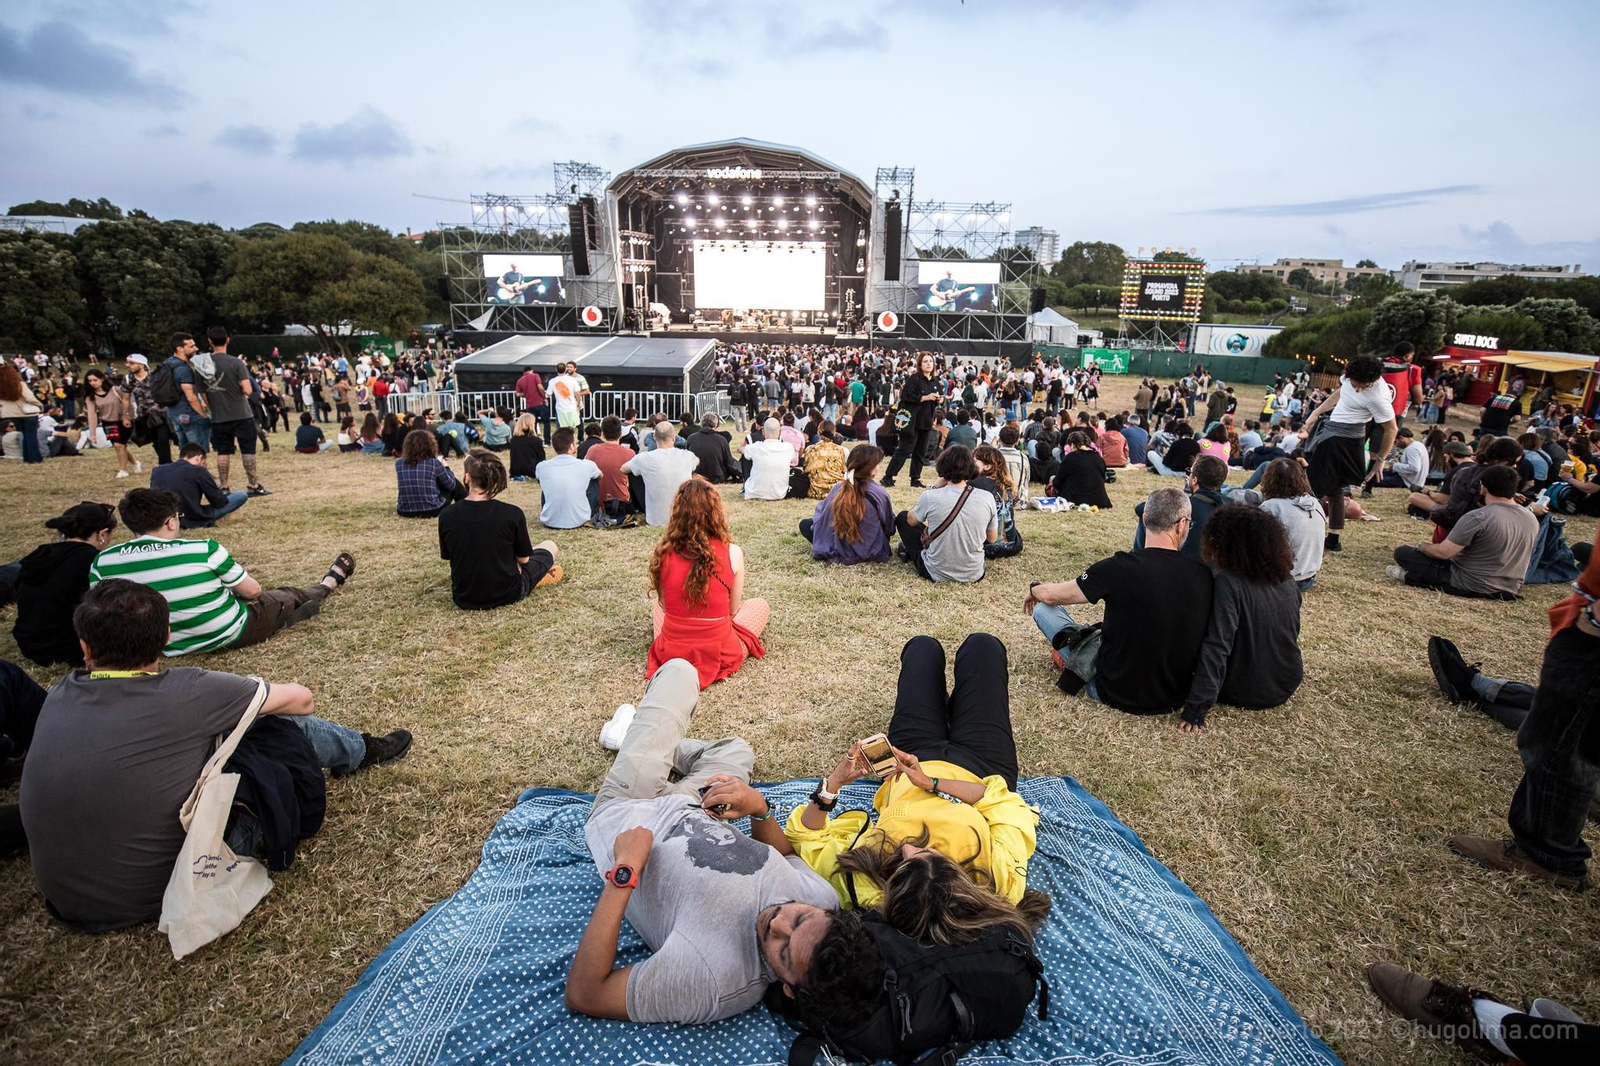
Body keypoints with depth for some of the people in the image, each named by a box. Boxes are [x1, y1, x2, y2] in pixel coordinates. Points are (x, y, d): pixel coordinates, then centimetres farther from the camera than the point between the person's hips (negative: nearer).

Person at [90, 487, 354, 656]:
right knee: (285, 597, 25)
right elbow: (253, 591, -10)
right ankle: (329, 582, 51)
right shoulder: (204, 551, -23)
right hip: (232, 634, -4)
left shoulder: (102, 562, -10)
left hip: (176, 648, 5)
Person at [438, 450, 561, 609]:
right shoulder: (513, 514, -21)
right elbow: (523, 559, -8)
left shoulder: (446, 515, -13)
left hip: (464, 599, 4)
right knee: (550, 546, 21)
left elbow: (446, 556, 2)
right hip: (507, 595, -4)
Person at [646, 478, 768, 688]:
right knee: (760, 605, 25)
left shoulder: (662, 551, -10)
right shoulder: (732, 553, -15)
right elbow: (732, 610, -3)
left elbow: (665, 604, 1)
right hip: (720, 655, -3)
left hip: (670, 653, 3)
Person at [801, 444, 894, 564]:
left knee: (805, 524, 17)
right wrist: (889, 510, 14)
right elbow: (889, 529, -6)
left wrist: (821, 504, 16)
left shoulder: (838, 489, -15)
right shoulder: (879, 494, -20)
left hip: (838, 551, 0)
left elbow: (821, 520, -5)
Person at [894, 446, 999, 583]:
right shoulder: (987, 498, -13)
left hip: (936, 573, -2)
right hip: (974, 575, 3)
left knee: (902, 517, 18)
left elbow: (911, 520, 4)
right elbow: (992, 539, 2)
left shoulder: (930, 497, -19)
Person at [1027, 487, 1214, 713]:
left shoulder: (1119, 568, -22)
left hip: (1118, 692, -5)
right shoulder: (1203, 574, -11)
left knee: (1043, 608, 5)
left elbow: (1050, 595, -8)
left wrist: (1034, 590, 16)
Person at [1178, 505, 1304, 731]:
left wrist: (1196, 708, -27)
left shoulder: (1228, 583, -25)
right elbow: (1292, 632, 11)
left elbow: (1217, 648, -29)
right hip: (1286, 686, 7)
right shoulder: (1286, 578, -4)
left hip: (1245, 693, -7)